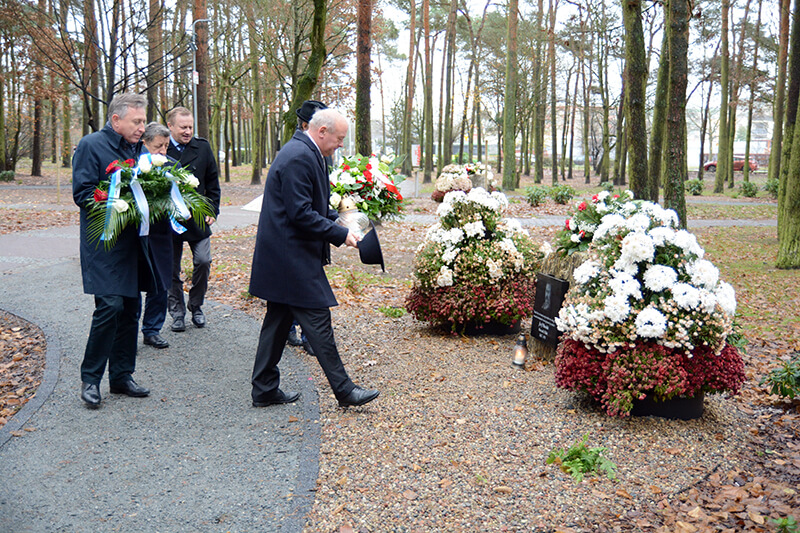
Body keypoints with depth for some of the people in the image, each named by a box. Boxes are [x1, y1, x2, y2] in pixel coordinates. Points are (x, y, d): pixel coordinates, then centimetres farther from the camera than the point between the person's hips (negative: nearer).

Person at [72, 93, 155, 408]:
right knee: (110, 306, -13)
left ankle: (121, 376, 20)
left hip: (132, 244, 7)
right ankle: (90, 379, 3)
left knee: (130, 310, 9)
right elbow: (82, 193, -12)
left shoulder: (136, 148, 16)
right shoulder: (91, 146, -6)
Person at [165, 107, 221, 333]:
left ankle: (196, 306, 17)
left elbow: (213, 182, 9)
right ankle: (177, 311, 22)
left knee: (203, 261, -4)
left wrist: (212, 210, 2)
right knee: (172, 269, 7)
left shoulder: (203, 148, 3)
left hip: (198, 219, 1)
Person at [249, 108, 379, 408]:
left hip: (281, 257, 11)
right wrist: (340, 235, -17)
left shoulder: (304, 153, 15)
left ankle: (265, 390, 23)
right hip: (292, 259, -11)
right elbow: (301, 214, -23)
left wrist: (337, 222, 11)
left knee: (278, 321, 14)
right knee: (317, 322, -4)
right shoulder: (298, 158, -19)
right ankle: (344, 391, 6)